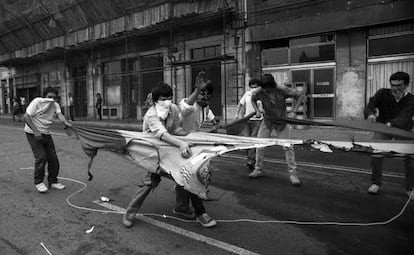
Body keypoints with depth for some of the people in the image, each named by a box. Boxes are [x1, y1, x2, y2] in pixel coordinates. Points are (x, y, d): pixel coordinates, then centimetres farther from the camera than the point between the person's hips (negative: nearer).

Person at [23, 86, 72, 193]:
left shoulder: (55, 105, -2)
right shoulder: (37, 102, -16)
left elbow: (59, 114, -21)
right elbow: (26, 117, -18)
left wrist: (66, 122, -43)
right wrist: (36, 131, -25)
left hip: (46, 134, 5)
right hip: (33, 133, -5)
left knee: (53, 157, 2)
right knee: (41, 157, -13)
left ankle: (52, 181, 17)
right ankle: (38, 182, 4)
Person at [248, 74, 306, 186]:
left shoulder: (282, 90, -26)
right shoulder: (259, 92, -19)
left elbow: (300, 96, -16)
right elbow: (253, 99, 6)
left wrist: (293, 112, -23)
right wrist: (257, 110, -11)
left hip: (282, 121, -2)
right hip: (267, 121, 2)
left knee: (287, 146, -7)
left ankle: (293, 174, 3)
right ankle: (258, 170, 18)